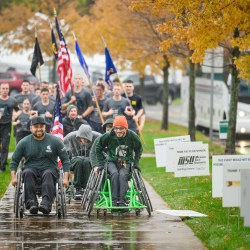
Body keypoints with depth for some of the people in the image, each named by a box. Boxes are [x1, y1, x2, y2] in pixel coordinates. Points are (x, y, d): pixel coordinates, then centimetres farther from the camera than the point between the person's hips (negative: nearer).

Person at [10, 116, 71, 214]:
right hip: (31, 169, 1)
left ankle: (46, 204, -53)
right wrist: (13, 177, -4)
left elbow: (65, 159, 6)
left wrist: (66, 177, -5)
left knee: (48, 174, -37)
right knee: (27, 173, -35)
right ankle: (31, 204, -43)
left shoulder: (55, 141, 2)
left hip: (49, 169, -1)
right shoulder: (24, 143, 4)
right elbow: (14, 160, 11)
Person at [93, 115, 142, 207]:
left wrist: (135, 163, 2)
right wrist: (101, 163, 1)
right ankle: (114, 199, -31)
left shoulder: (132, 136, -9)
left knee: (123, 175, -32)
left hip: (126, 162, 0)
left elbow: (139, 150, 11)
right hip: (112, 161, 0)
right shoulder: (108, 136, -11)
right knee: (114, 174, -32)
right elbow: (98, 149, 5)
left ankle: (122, 200, -34)